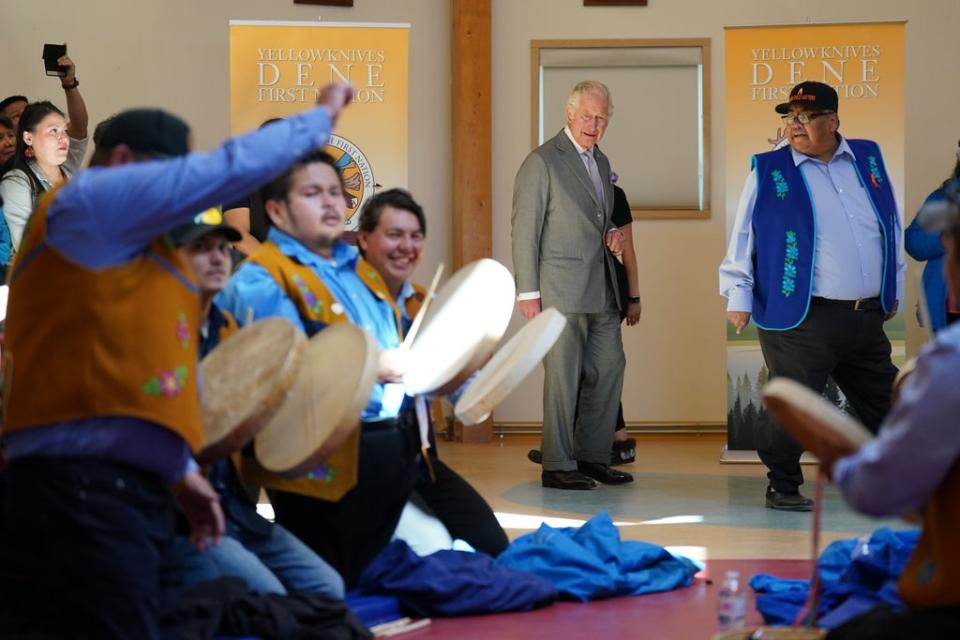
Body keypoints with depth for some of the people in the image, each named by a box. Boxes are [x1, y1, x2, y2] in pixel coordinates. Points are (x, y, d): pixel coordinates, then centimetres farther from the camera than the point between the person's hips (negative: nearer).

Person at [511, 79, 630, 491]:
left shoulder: (601, 162, 17)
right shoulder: (542, 162, -7)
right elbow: (524, 230, -9)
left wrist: (611, 234, 6)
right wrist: (527, 291, -13)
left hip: (601, 289, 8)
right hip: (561, 289, -8)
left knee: (608, 370, 8)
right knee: (563, 378, -3)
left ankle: (592, 457, 19)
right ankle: (557, 466, 4)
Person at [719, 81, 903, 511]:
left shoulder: (869, 158, 9)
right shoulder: (768, 171, -2)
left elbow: (892, 228, 18)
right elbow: (743, 239, 0)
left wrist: (892, 290, 18)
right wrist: (738, 296, -3)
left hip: (868, 318, 5)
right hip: (802, 319, -5)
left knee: (885, 406, 14)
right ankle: (783, 487, 11)